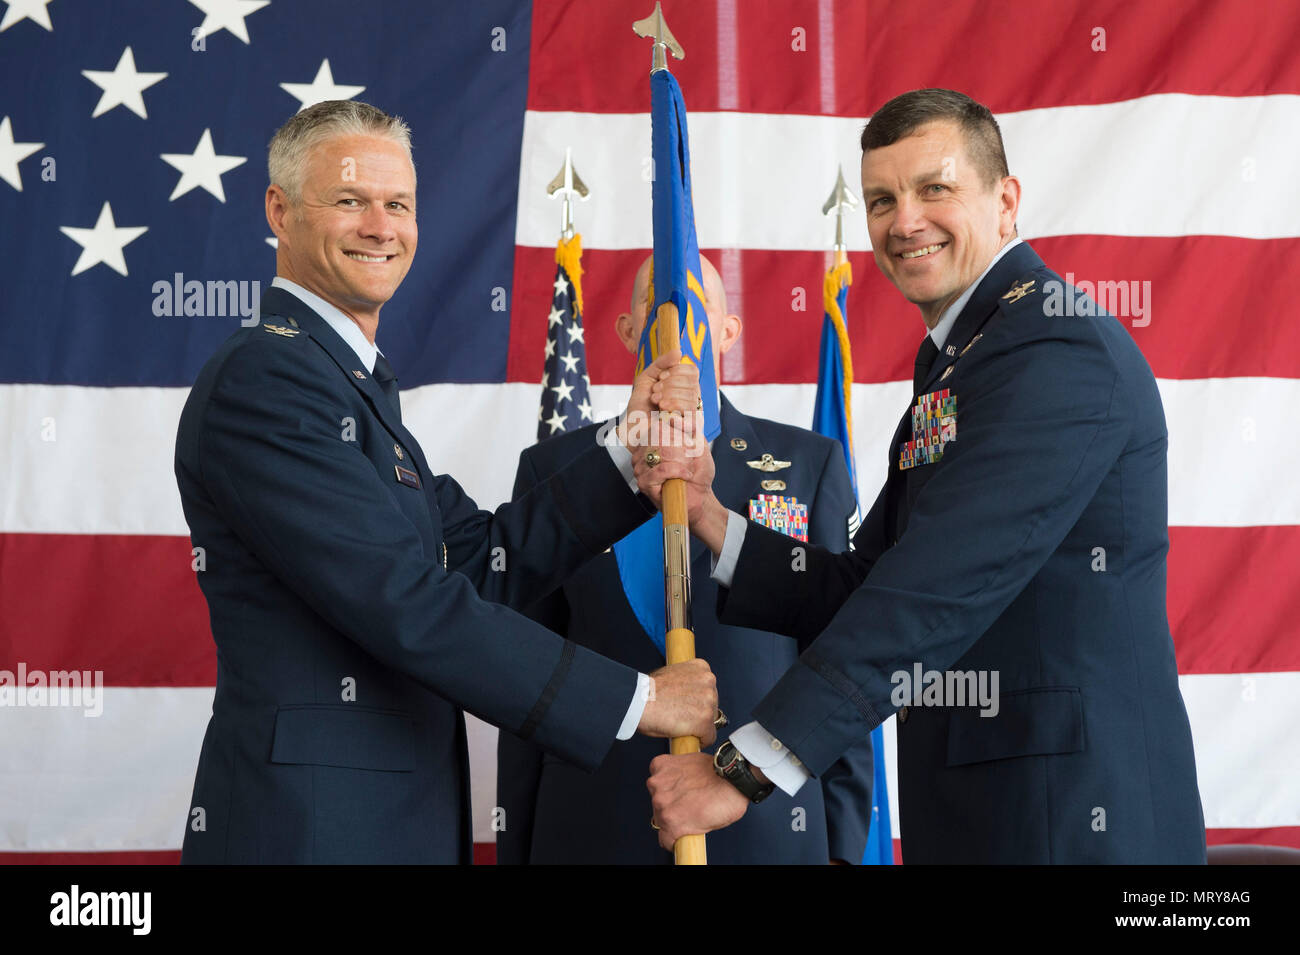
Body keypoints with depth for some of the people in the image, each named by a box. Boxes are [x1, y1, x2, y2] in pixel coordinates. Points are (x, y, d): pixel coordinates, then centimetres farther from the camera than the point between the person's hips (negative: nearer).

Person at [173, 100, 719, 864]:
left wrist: (630, 453, 0)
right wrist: (638, 699, -17)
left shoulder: (357, 382, 16)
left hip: (401, 819, 9)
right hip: (308, 828, -9)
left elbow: (484, 565, 9)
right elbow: (409, 607, -21)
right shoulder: (262, 379, -15)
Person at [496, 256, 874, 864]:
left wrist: (843, 839, 0)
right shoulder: (555, 468, 7)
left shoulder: (812, 463, 7)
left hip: (769, 831, 0)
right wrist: (515, 847, 3)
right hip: (595, 831, 0)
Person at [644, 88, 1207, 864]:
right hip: (977, 806, 9)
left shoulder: (1058, 346, -16)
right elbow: (865, 590, 12)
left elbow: (937, 589, -23)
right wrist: (704, 516, -2)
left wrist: (745, 770, -24)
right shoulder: (952, 365, 16)